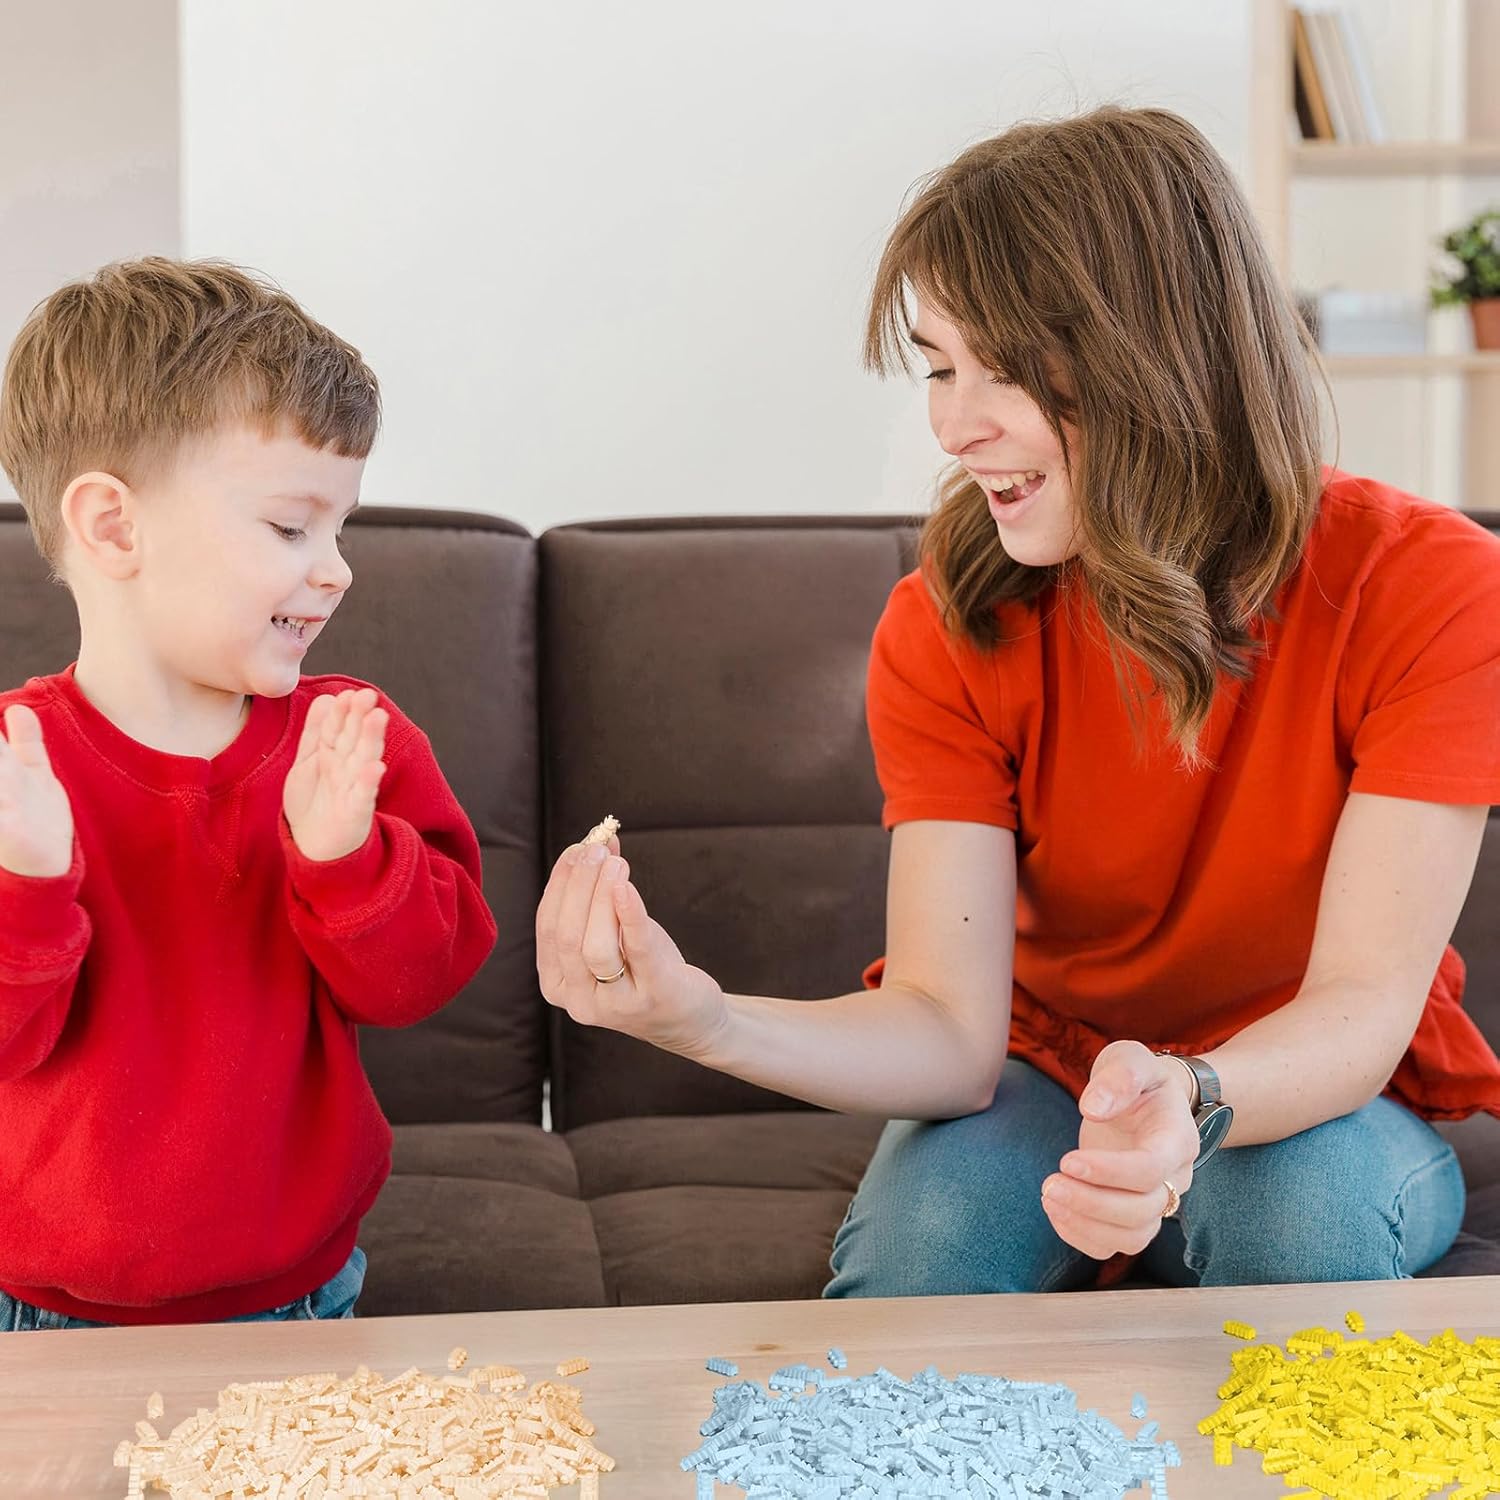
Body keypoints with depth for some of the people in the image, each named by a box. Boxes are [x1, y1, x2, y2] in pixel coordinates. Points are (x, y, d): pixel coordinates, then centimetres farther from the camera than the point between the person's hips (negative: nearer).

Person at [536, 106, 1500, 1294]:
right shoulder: (947, 629, -14)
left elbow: (1363, 1002, -25)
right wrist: (701, 1018, -41)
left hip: (1315, 1092, 0)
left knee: (1308, 1205, -34)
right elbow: (949, 1025, -21)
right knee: (925, 1221, -32)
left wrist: (1190, 1103, -48)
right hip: (1045, 1072, 0)